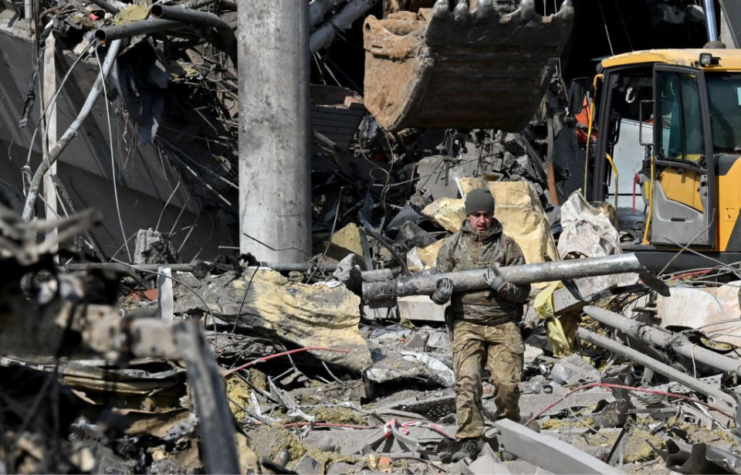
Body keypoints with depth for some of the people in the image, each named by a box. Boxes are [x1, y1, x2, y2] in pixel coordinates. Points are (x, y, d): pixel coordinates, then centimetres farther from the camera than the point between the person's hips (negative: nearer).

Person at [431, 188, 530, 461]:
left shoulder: (507, 246, 6)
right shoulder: (452, 246, 8)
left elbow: (523, 291, 5)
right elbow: (437, 293, 12)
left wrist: (502, 287, -15)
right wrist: (441, 293, -13)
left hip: (503, 324, 0)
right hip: (467, 323, 0)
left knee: (507, 383, -7)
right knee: (467, 380, -16)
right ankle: (469, 441, -13)